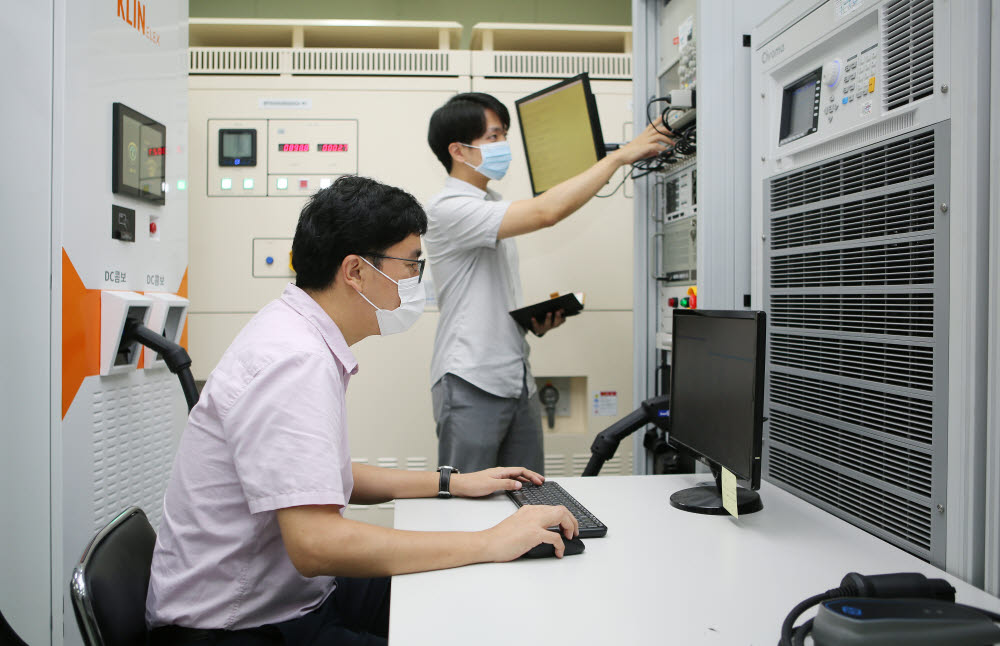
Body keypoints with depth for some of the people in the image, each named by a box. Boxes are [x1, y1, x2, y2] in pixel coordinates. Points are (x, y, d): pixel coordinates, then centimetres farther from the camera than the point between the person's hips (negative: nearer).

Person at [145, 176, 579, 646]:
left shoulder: (305, 340, 6)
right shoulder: (293, 361, -26)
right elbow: (314, 543, -33)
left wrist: (451, 483, 13)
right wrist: (489, 544, -27)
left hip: (290, 595, 9)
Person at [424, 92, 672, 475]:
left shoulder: (493, 206, 17)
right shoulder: (448, 209, -13)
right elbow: (545, 211, -26)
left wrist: (537, 322, 3)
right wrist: (619, 156, -19)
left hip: (518, 382, 9)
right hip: (471, 385, -8)